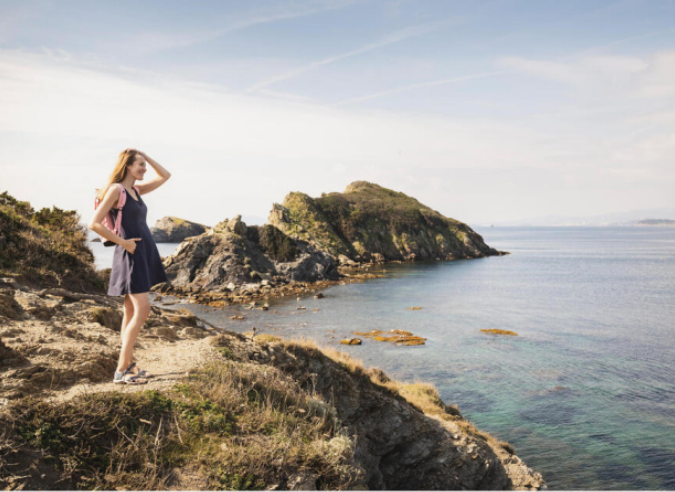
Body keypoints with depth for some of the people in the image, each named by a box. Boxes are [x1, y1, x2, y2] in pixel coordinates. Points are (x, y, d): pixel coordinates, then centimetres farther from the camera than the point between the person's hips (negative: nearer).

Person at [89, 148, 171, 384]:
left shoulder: (136, 189, 14)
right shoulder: (116, 189, -10)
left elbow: (165, 176, 23)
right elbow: (95, 224, -17)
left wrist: (146, 156, 13)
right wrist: (123, 242, -13)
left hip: (144, 253, 9)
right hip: (130, 256, -9)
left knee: (132, 311, 10)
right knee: (142, 310, -13)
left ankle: (129, 364, 17)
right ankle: (121, 369, -6)